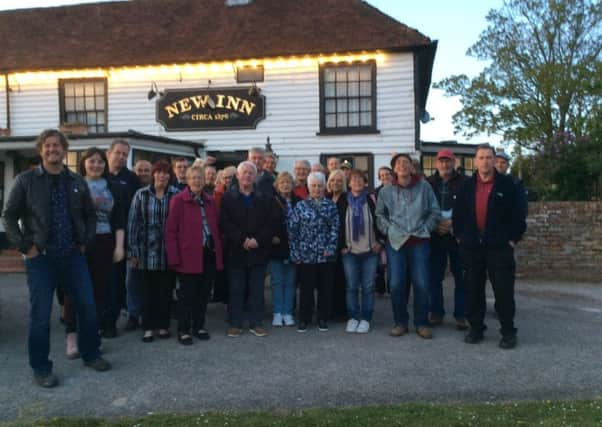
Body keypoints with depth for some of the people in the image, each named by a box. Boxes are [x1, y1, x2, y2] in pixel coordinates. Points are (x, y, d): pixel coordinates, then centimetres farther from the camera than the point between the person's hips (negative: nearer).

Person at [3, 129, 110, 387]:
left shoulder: (77, 182, 7)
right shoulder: (26, 180, -2)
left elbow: (90, 214, 15)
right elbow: (9, 216, -1)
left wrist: (86, 242, 5)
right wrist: (25, 247, -8)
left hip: (73, 256, 3)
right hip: (40, 258, -3)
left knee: (87, 307, 8)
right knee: (40, 314, 3)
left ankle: (90, 354, 27)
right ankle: (41, 369, 18)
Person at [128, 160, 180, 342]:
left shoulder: (176, 195, 0)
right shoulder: (141, 195, 2)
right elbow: (133, 222, 2)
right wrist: (133, 250, -2)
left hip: (168, 251, 0)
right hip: (147, 250, 0)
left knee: (166, 289, 8)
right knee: (148, 289, 6)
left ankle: (163, 325, 22)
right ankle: (148, 327, 17)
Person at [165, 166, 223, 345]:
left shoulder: (210, 201, 11)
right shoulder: (178, 200, -5)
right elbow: (170, 231, -9)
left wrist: (218, 252, 6)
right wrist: (174, 257, -15)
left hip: (209, 254, 5)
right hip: (188, 255, -5)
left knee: (203, 294, 13)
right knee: (187, 295, 4)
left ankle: (199, 326, 27)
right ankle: (183, 330, 16)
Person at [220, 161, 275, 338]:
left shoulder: (264, 199, 9)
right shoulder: (228, 197, 4)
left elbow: (270, 224, 1)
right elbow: (225, 223, -7)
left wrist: (258, 240, -13)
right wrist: (242, 240, -15)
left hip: (259, 251, 2)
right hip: (235, 251, -1)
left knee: (257, 289, 7)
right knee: (236, 289, 4)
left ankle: (256, 323, 16)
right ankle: (235, 324, 14)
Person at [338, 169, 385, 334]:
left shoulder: (371, 200, 3)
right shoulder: (343, 201, 5)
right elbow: (339, 225, 5)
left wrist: (380, 241, -1)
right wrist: (341, 246, 0)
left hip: (370, 251, 0)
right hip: (349, 251, 0)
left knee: (368, 286, 1)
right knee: (352, 286, 3)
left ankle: (365, 318, 11)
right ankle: (353, 317, 14)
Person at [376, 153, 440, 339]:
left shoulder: (424, 187, 2)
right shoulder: (386, 191, 4)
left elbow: (435, 212, 6)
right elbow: (379, 215, 12)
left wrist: (425, 229, -2)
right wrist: (389, 230, 0)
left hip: (419, 242, -1)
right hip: (396, 242, 1)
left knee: (421, 284, 0)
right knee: (396, 285, 1)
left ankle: (422, 323, 15)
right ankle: (400, 322, 16)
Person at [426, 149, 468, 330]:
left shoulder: (464, 182, -1)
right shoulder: (428, 183, 5)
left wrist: (454, 223, -13)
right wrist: (435, 225, -8)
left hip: (458, 235, -2)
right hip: (435, 236, 2)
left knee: (461, 277, 3)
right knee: (434, 276, 7)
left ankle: (461, 315, 13)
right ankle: (436, 312, 19)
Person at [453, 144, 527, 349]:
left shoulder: (506, 184, -2)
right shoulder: (467, 186, 7)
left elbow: (518, 214, 0)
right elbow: (458, 214, 13)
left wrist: (513, 238, -3)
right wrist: (460, 237, 9)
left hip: (500, 247, -3)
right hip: (472, 247, 3)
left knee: (504, 291, 0)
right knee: (473, 290, 9)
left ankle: (508, 332, 13)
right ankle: (476, 328, 22)